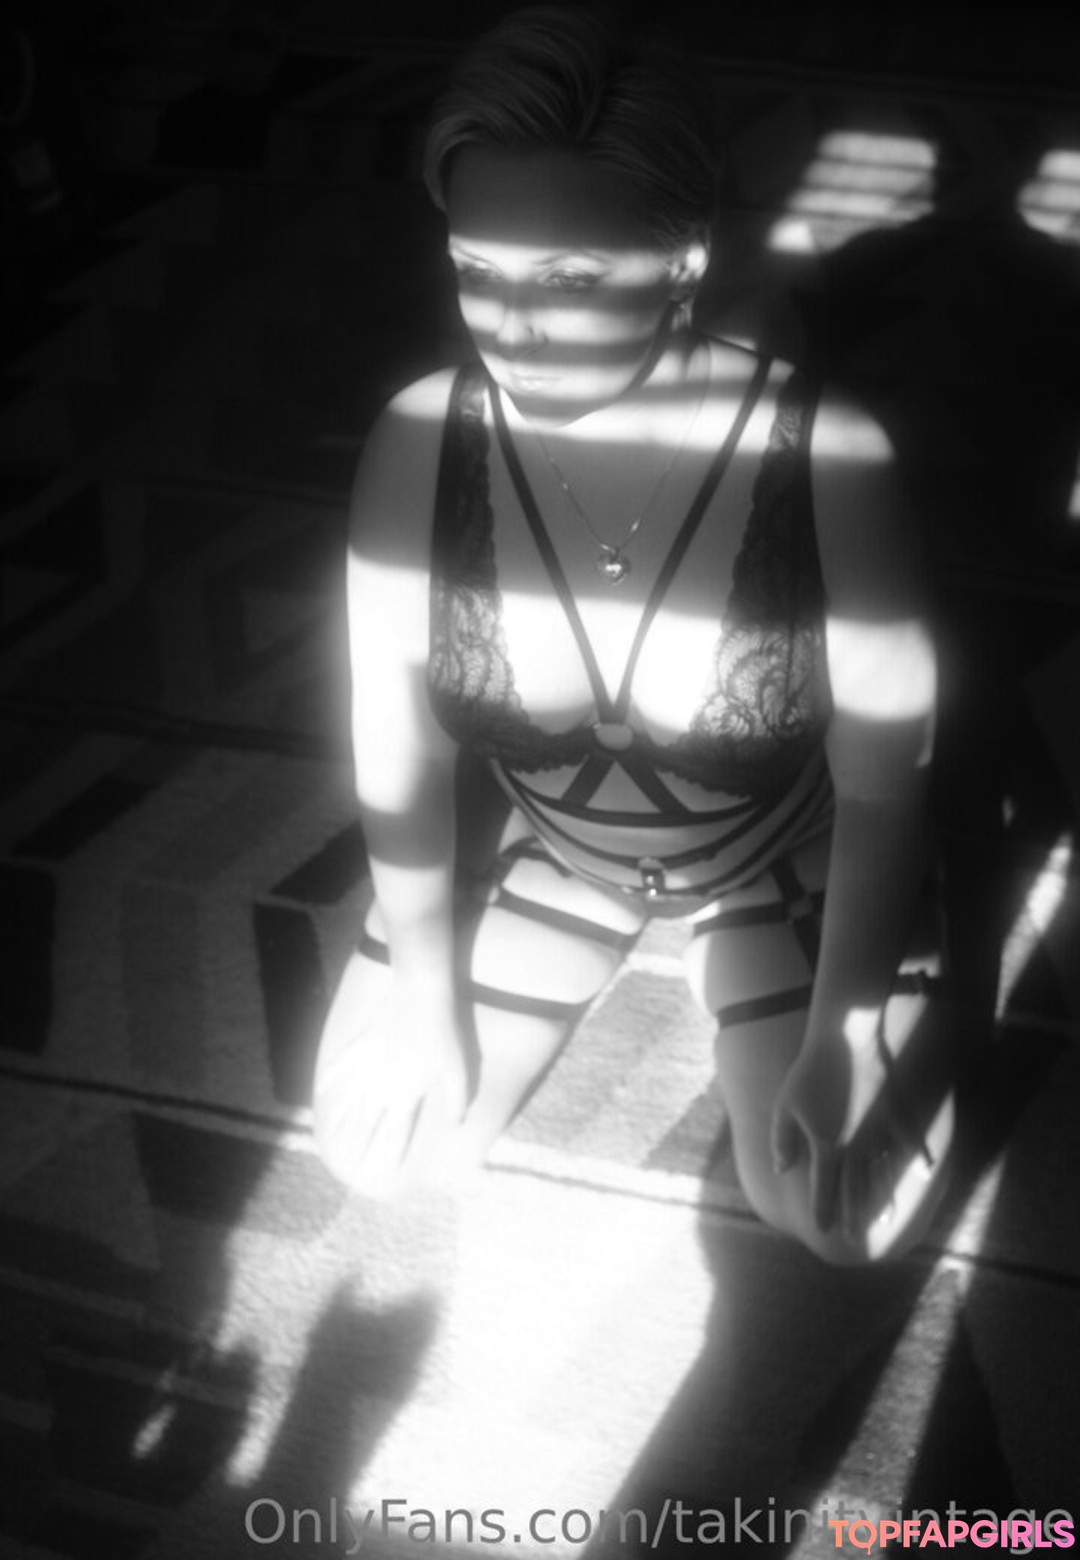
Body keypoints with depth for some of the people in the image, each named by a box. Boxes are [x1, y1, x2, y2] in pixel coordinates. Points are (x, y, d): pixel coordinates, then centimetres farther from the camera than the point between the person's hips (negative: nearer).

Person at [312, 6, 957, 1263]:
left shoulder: (826, 457, -31)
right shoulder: (421, 442, -25)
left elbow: (884, 782, -19)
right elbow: (399, 745, -12)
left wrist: (827, 1041, -15)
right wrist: (427, 995, -4)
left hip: (789, 858, -1)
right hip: (554, 848, 2)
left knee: (841, 1212, -10)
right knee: (374, 1148, 2)